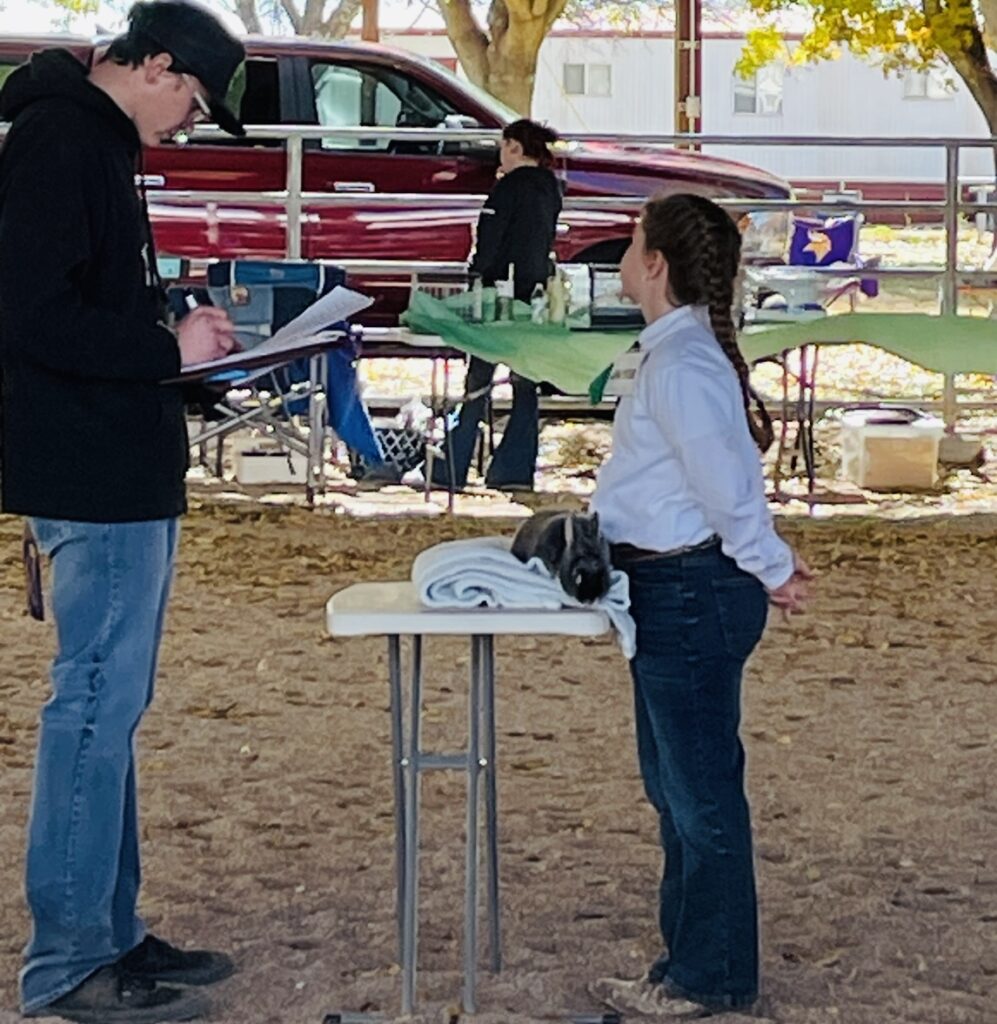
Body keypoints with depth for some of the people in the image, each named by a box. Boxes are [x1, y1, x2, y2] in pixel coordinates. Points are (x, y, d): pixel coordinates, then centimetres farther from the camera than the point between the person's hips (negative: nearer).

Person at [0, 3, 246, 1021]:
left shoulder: (95, 142, 17)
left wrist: (177, 332, 9)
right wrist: (167, 348, -16)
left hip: (126, 474, 11)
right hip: (93, 478, -11)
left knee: (108, 704, 14)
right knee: (96, 704, -6)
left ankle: (110, 934, 22)